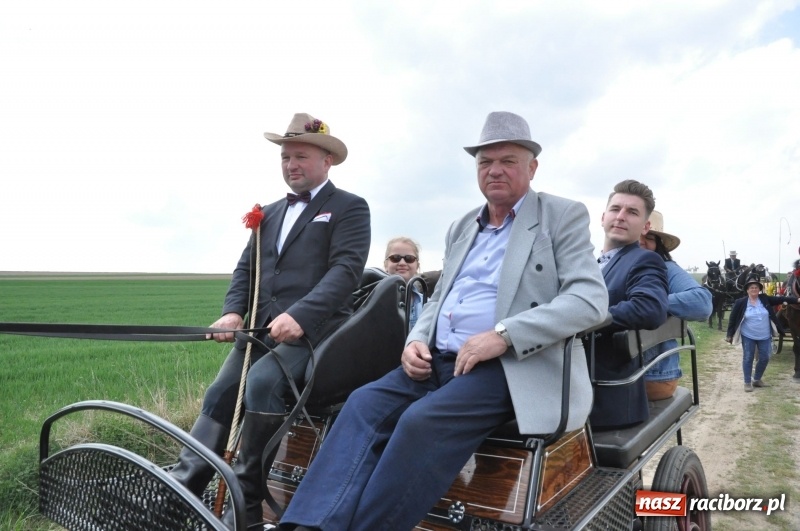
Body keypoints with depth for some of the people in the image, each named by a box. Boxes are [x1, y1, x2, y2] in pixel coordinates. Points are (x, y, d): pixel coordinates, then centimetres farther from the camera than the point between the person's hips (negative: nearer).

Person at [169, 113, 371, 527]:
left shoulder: (349, 208, 1)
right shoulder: (269, 213, 22)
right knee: (219, 394, -1)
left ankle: (247, 503, -14)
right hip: (260, 326, 7)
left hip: (314, 328, -7)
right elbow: (245, 268, 19)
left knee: (263, 381, -27)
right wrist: (232, 311, -2)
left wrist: (299, 316, -27)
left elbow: (346, 269, -13)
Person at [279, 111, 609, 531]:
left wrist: (502, 335, -21)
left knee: (424, 421, -29)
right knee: (364, 404, -18)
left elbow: (590, 299, -11)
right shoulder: (461, 228, 21)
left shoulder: (564, 217, 2)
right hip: (438, 360, 6)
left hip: (510, 367, -6)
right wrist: (416, 340, 0)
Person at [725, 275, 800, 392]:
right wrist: (729, 335, -7)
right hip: (748, 336, -4)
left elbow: (780, 299, -6)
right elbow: (732, 319, -7)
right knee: (748, 359, 4)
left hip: (764, 336, 4)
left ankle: (757, 379, 30)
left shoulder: (765, 299, -2)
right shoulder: (740, 302, -11)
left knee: (764, 358, 10)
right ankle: (747, 383, 17)